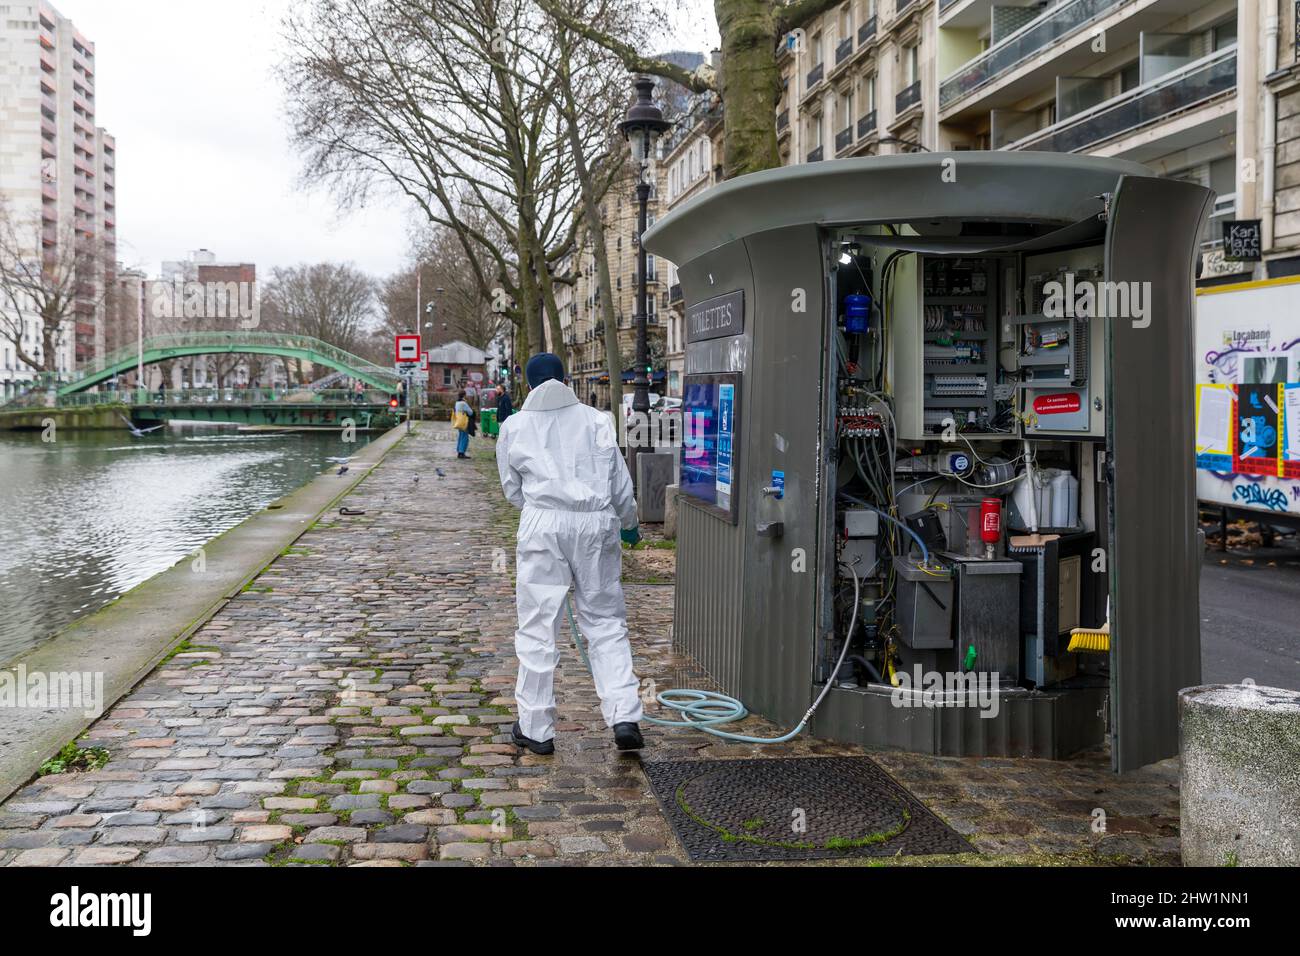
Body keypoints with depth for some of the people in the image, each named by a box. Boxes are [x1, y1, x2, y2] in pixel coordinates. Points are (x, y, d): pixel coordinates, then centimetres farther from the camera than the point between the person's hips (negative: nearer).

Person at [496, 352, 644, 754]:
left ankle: (535, 728, 13)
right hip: (596, 524, 1)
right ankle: (624, 717, 2)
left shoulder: (514, 427, 8)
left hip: (543, 525, -1)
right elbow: (619, 480, 8)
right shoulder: (595, 419, 7)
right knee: (606, 622, 10)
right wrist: (629, 523, 25)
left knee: (538, 628, 6)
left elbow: (512, 489, 16)